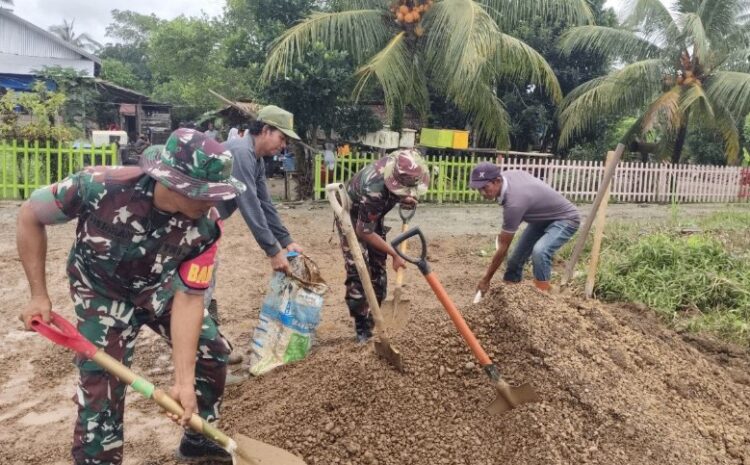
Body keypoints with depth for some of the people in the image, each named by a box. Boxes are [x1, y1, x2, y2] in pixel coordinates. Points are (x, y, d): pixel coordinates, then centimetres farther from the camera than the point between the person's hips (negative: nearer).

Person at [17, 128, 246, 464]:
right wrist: (39, 296, -17)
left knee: (213, 351, 6)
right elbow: (29, 216, -18)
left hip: (161, 290, 3)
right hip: (104, 295, -3)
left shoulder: (206, 226, -30)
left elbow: (188, 298, -24)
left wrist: (184, 381, -27)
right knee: (101, 390, -10)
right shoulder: (100, 186, -37)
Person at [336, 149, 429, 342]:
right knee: (358, 271, -14)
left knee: (378, 269, 7)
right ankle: (362, 328, -2)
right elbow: (364, 231, -31)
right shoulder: (374, 190, -42)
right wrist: (395, 254, -23)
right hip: (352, 219, -7)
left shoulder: (400, 164, -22)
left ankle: (375, 321, 19)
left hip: (374, 216, 7)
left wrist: (405, 199, -15)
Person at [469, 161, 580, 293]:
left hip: (565, 219, -9)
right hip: (543, 217, 9)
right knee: (517, 256, 5)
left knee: (539, 252, -35)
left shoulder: (514, 202, -37)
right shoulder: (507, 174, -14)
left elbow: (503, 247, -29)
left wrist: (486, 280, -19)